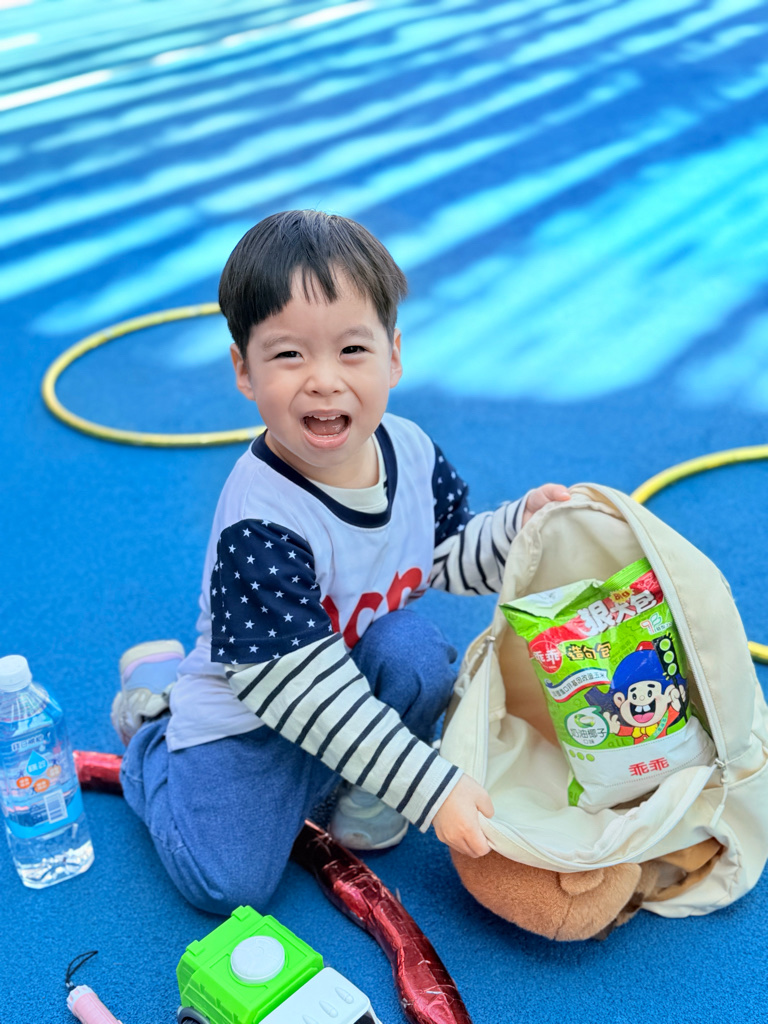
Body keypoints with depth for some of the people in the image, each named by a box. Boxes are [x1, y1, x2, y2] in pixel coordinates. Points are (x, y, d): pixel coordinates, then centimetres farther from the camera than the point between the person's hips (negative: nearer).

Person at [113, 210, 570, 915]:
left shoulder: (411, 450, -12)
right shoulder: (260, 525, -34)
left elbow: (448, 558, 9)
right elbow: (301, 691, -32)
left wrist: (523, 524, -10)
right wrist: (432, 786, -31)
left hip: (357, 679, 5)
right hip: (251, 717, -4)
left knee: (414, 643, -24)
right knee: (228, 886, -10)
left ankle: (366, 804, 0)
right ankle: (156, 697, 14)